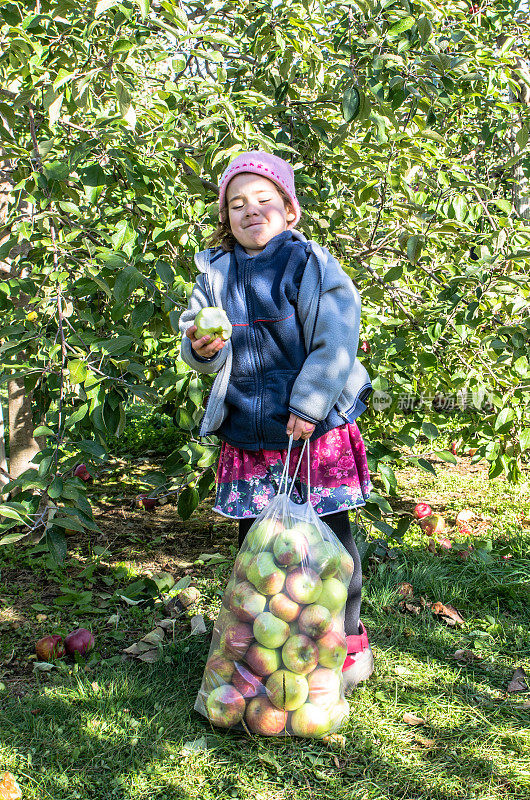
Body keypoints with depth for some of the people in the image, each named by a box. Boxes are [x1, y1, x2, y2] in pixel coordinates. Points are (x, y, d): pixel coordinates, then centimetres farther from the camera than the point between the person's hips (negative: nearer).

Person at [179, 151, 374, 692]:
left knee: (329, 536, 4)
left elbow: (335, 343, -12)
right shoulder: (216, 273, 7)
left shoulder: (311, 264, -6)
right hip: (246, 438, 4)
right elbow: (194, 332, 9)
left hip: (317, 430, -4)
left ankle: (348, 640, 22)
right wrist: (202, 349, -15)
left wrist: (309, 406, -17)